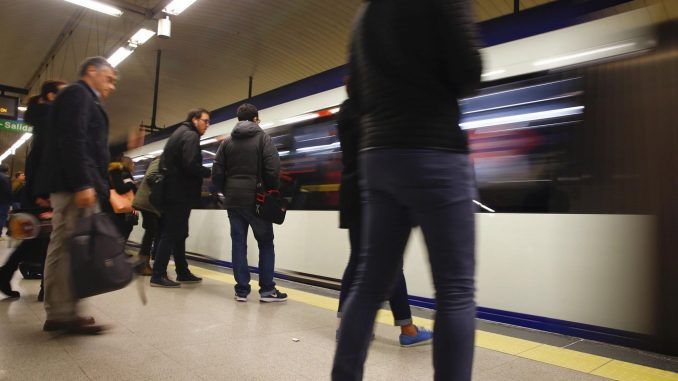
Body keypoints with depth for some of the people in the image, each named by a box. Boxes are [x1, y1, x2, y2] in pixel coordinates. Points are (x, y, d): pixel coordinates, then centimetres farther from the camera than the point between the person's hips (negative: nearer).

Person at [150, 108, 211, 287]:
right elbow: (191, 165, -23)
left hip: (173, 191, 10)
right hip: (180, 194, -10)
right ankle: (158, 276, -4)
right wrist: (210, 173, -9)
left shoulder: (179, 133, 21)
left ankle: (182, 272, 21)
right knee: (171, 234, -7)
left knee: (178, 233, 13)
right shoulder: (191, 135, -11)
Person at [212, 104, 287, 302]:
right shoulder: (262, 138, -2)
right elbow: (273, 169, -12)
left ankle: (241, 290, 8)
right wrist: (273, 192, 1)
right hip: (256, 199, -4)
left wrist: (227, 192, 17)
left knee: (238, 243, 7)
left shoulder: (227, 142, 10)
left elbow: (217, 173, 5)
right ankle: (267, 289, 5)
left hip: (233, 200, 4)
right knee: (266, 243, 6)